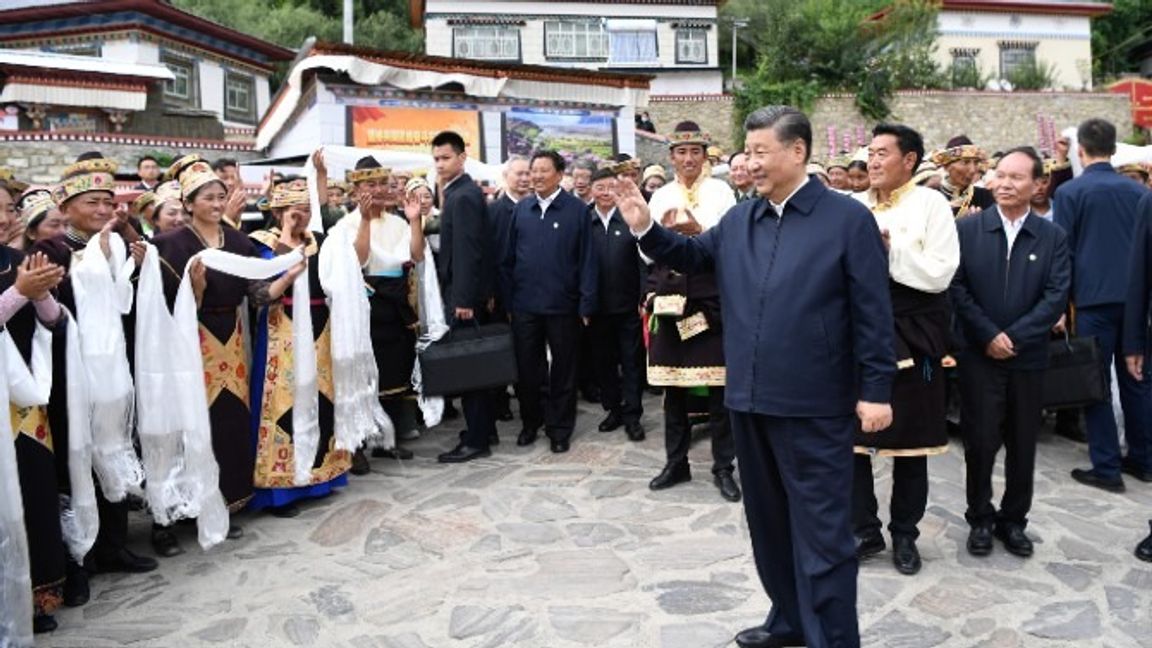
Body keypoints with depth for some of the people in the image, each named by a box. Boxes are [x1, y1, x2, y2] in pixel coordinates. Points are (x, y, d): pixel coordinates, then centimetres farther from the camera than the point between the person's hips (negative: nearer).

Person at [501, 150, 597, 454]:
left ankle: (560, 428, 21)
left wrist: (586, 303, -8)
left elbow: (587, 259, -5)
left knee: (563, 369, 9)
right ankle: (531, 421, 29)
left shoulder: (577, 209, -4)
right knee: (527, 367, 12)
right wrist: (507, 299, 3)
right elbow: (508, 257, 8)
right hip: (524, 304, 3)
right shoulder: (521, 209, 6)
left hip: (563, 304, -3)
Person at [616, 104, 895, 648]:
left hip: (815, 407, -6)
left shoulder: (848, 218, -7)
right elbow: (694, 256, 21)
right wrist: (647, 230, 4)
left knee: (821, 532, 2)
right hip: (750, 400, 7)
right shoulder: (738, 220, 9)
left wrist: (875, 389, -12)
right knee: (768, 521, 19)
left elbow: (873, 312, -9)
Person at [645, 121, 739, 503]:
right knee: (672, 387, 9)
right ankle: (676, 463, 22)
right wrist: (662, 232, -10)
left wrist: (699, 232, -21)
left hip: (711, 298, -3)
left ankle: (723, 467, 12)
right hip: (669, 297, 3)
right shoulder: (661, 196, 10)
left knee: (718, 387, 1)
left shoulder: (721, 192, 1)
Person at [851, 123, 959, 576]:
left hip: (910, 337, -3)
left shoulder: (931, 204, -3)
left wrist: (889, 247, -16)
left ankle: (905, 535, 23)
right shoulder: (852, 206, 8)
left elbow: (940, 273, -13)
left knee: (909, 440, 8)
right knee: (849, 436, 5)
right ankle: (864, 530, 20)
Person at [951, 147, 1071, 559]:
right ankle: (980, 519, 19)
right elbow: (957, 287, -6)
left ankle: (1014, 520, 25)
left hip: (1028, 357, 1)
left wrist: (1014, 337, -14)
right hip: (979, 355, -1)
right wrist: (989, 335, -13)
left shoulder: (1053, 237, 3)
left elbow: (1056, 296, -5)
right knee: (980, 442, 3)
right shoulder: (967, 228, 0)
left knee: (1023, 445, 10)